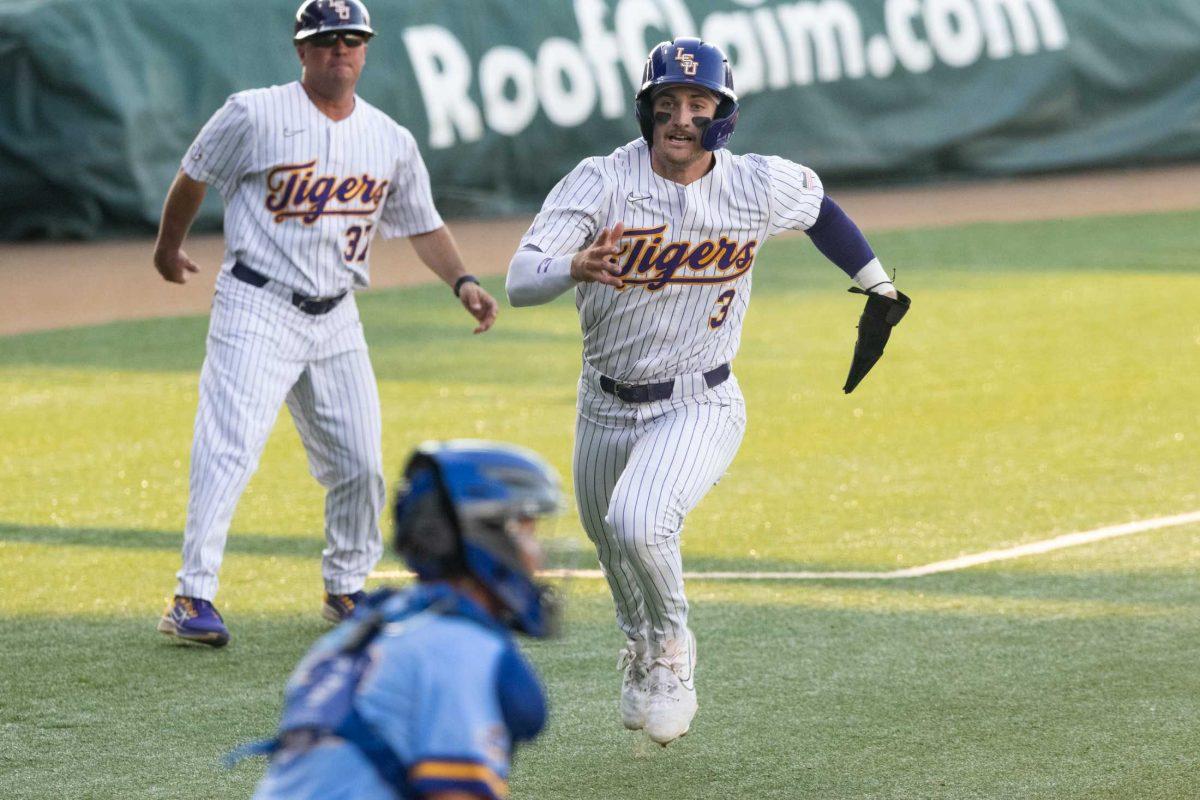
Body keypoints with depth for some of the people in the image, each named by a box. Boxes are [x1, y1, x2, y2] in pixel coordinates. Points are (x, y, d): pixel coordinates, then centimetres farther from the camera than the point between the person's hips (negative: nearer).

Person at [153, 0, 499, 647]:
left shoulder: (391, 142, 7)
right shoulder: (254, 116, -7)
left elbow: (421, 225, 16)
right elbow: (193, 176, 7)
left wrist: (461, 281, 1)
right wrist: (167, 248, 18)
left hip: (335, 319, 5)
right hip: (257, 308, -5)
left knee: (360, 464, 7)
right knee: (230, 452, -17)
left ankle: (345, 589, 26)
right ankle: (193, 598, -18)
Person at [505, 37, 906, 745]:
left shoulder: (760, 187, -12)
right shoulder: (602, 182, -17)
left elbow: (819, 206, 13)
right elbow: (520, 281, -28)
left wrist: (879, 286, 18)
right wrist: (575, 268, -49)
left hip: (700, 408, -2)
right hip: (607, 409, 2)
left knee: (637, 523, -27)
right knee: (613, 546, 21)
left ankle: (673, 651, 0)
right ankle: (642, 649, 54)